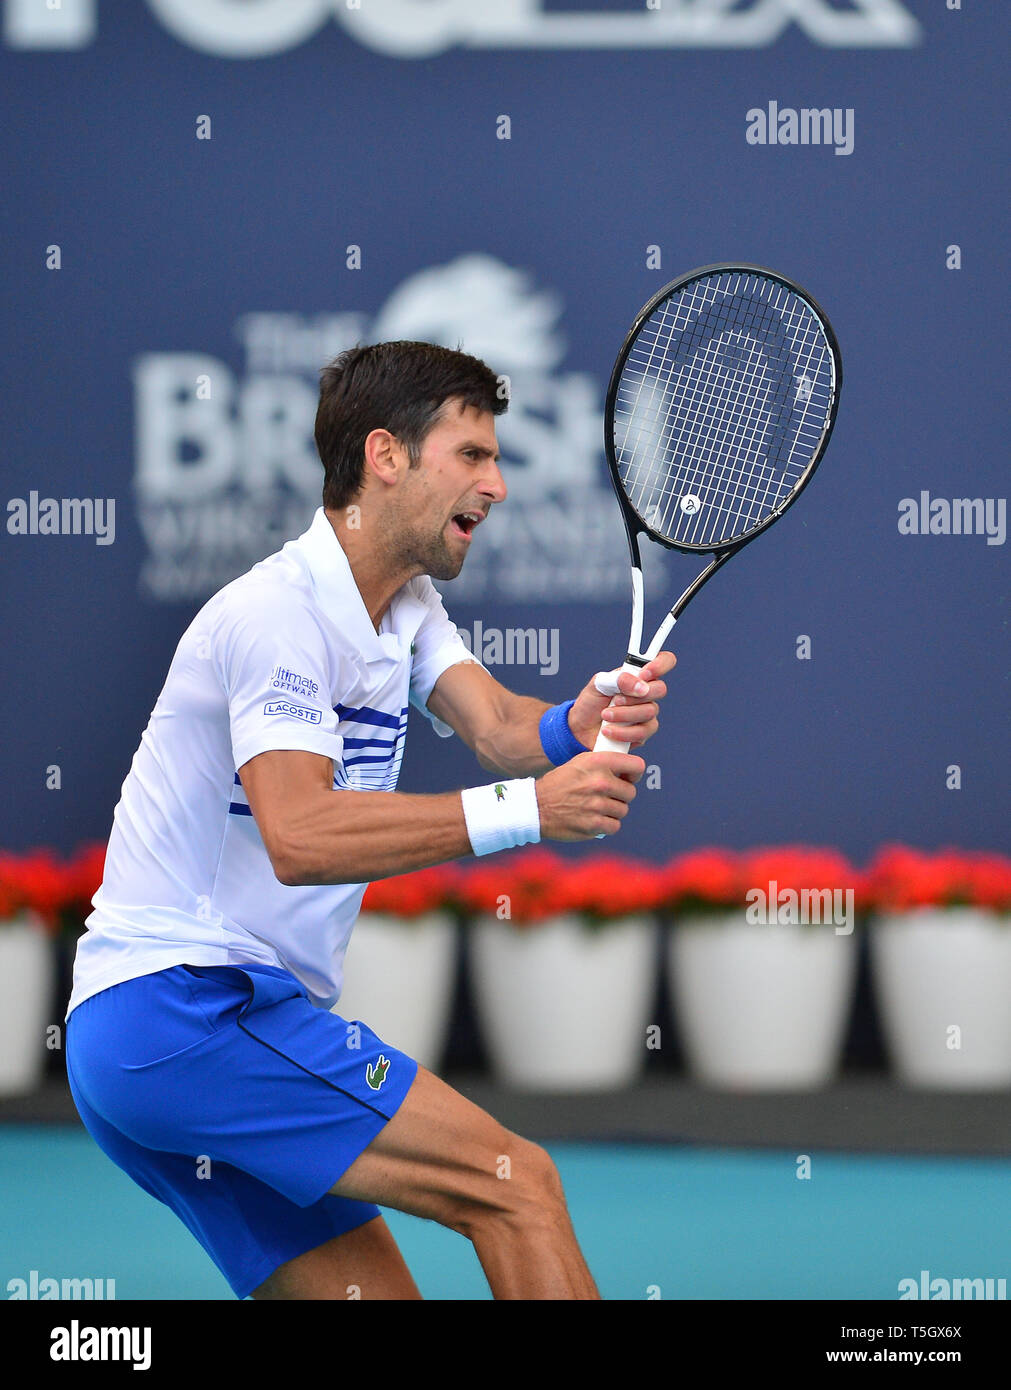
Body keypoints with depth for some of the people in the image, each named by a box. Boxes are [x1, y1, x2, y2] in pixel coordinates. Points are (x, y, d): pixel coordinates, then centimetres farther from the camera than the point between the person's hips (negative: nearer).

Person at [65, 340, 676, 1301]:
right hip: (185, 1001, -10)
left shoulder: (406, 605, 16)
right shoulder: (277, 611, -15)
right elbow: (300, 835, -29)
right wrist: (527, 809, -37)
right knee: (516, 1184, -16)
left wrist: (578, 727, -25)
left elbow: (498, 728, -1)